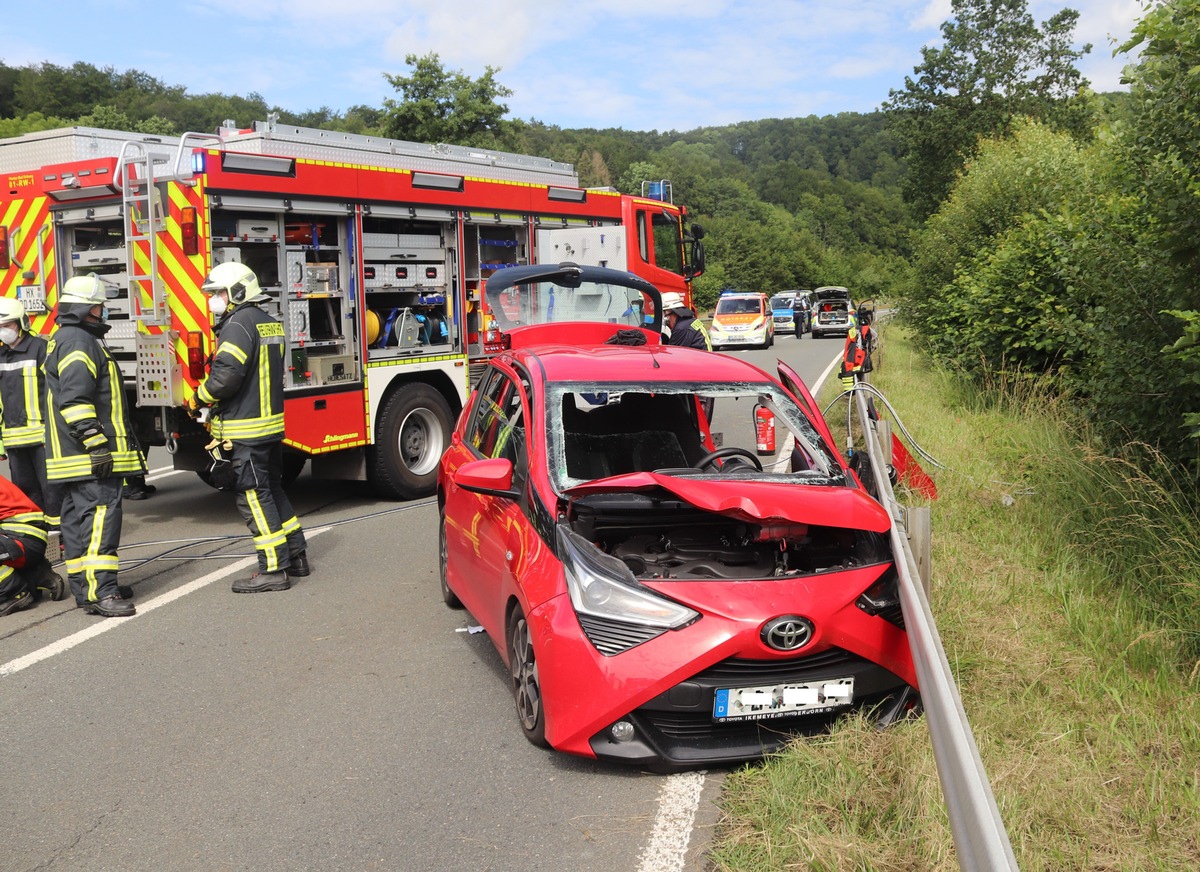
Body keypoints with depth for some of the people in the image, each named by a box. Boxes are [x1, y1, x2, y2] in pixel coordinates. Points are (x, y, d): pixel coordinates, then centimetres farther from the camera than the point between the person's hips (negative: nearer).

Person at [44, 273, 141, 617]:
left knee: (79, 517, 13)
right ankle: (99, 591, -18)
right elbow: (75, 399, -23)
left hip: (73, 456, 11)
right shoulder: (78, 341, -13)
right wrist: (96, 444, -24)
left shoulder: (63, 340, 22)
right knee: (101, 515, -14)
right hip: (89, 456, -11)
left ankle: (83, 586, 20)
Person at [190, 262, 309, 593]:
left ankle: (273, 569, -1)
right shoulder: (268, 323, 15)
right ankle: (296, 556, 23)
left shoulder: (239, 324, -14)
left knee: (255, 497, -4)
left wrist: (198, 399, -5)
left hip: (247, 430, -10)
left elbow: (225, 375, -24)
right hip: (272, 422, 10)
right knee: (273, 490, 17)